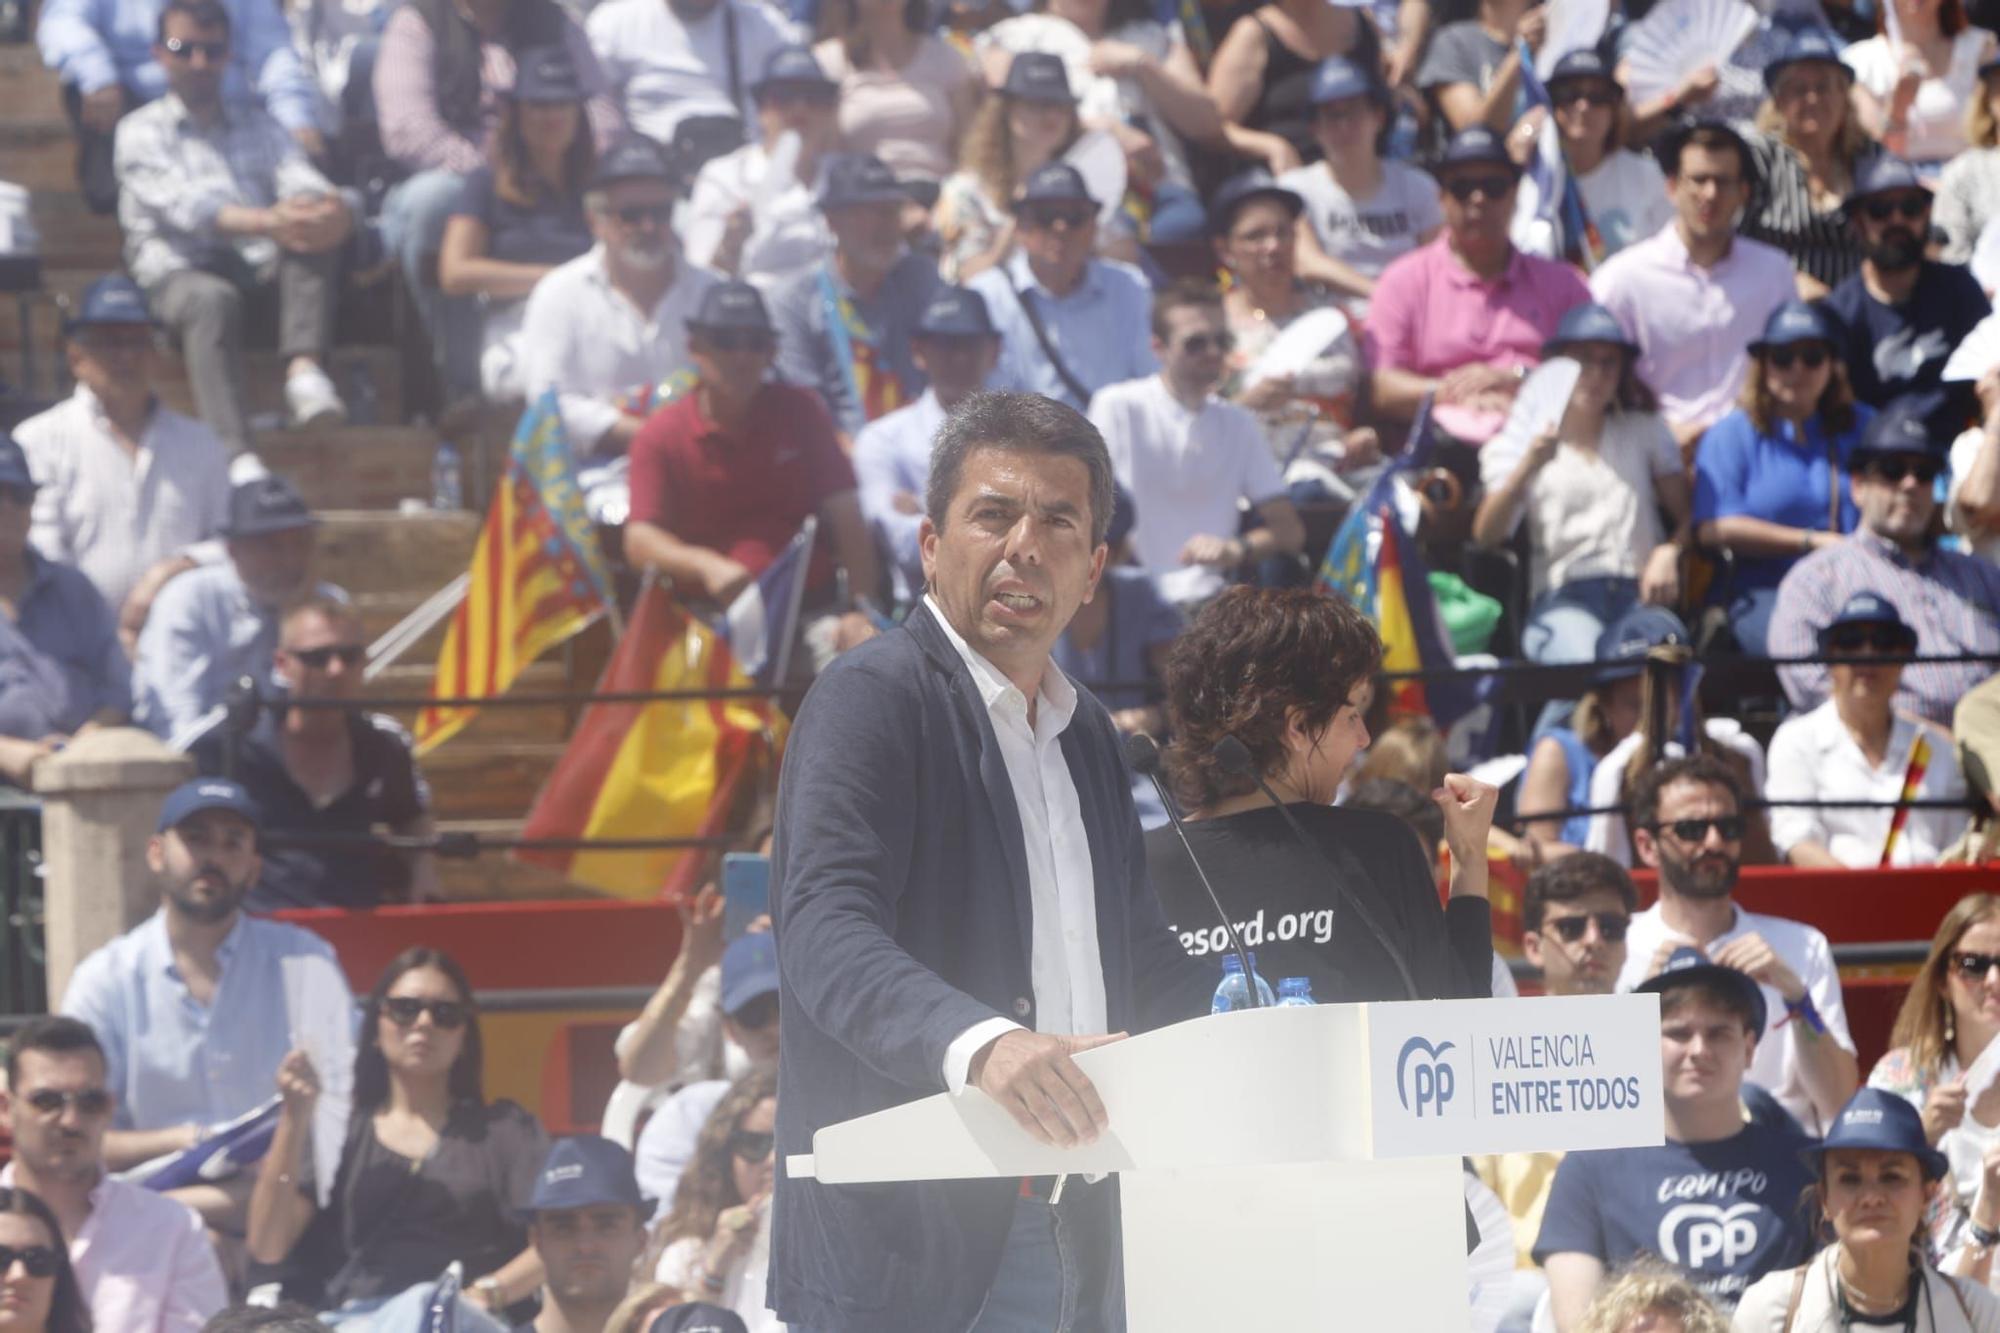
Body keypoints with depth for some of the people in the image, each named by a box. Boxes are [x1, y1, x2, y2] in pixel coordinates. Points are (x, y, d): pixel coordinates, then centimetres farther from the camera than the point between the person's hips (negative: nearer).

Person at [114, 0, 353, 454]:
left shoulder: (260, 128, 26)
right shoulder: (142, 131, 10)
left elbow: (303, 182, 7)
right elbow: (182, 205, -9)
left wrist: (333, 209, -22)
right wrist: (268, 222, -29)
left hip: (261, 269, 4)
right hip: (181, 270, -4)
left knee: (312, 228, -26)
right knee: (212, 300, -39)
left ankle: (304, 369, -43)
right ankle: (238, 459, -56)